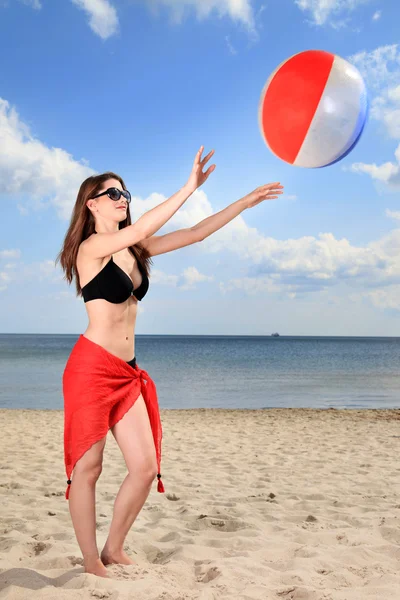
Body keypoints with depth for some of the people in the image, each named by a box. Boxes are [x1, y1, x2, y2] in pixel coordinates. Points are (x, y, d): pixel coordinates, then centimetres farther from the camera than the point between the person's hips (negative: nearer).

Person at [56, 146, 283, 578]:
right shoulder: (91, 246, -7)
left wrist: (245, 202, 8)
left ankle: (114, 550, 22)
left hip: (126, 372, 7)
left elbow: (195, 234, 12)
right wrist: (190, 187, -23)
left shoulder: (132, 249, 13)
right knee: (87, 468, 0)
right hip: (91, 367, -7)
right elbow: (141, 229, -24)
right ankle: (91, 564, 13)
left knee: (145, 468, 4)